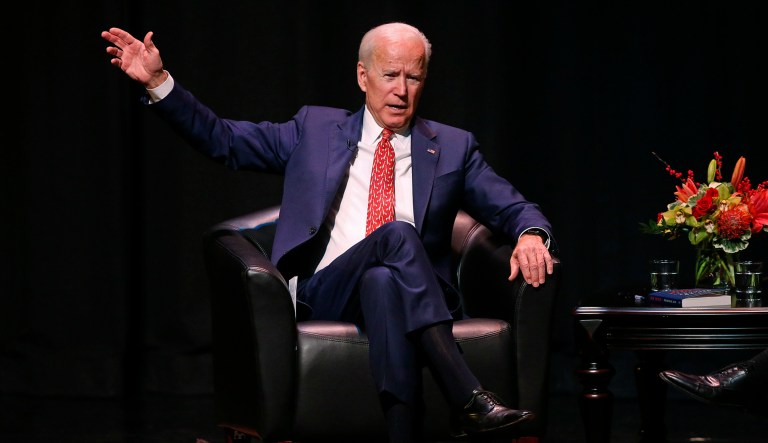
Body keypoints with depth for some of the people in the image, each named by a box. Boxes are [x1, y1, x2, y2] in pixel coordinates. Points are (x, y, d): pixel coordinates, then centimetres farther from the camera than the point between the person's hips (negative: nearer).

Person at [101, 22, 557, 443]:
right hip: (327, 293, 0)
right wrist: (158, 82, 5)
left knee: (384, 283, -38)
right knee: (398, 233, -33)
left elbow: (514, 207, 13)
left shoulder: (453, 147, 18)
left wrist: (531, 234, -12)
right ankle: (470, 399, -45)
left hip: (413, 298, 1)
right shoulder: (316, 129, 18)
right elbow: (223, 138, 16)